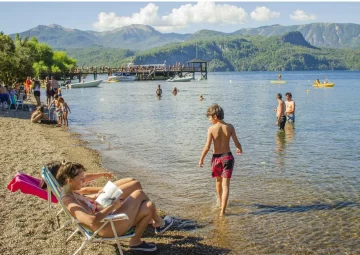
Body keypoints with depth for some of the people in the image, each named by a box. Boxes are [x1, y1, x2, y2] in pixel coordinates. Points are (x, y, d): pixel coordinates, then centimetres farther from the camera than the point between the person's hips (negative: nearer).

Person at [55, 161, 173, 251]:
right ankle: (159, 223, 21)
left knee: (149, 207, 6)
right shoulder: (69, 201, -25)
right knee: (139, 193, -3)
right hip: (109, 228, -10)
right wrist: (113, 205, -27)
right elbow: (92, 221, -37)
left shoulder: (71, 193, 5)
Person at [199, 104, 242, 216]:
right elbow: (237, 143, -3)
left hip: (216, 157, 0)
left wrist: (201, 159, 1)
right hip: (227, 157, 0)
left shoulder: (211, 129, -12)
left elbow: (207, 147, -12)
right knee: (225, 184, 1)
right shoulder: (230, 127, -6)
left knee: (219, 181, 24)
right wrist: (240, 149, 20)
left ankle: (220, 202, 46)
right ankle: (222, 211, -6)